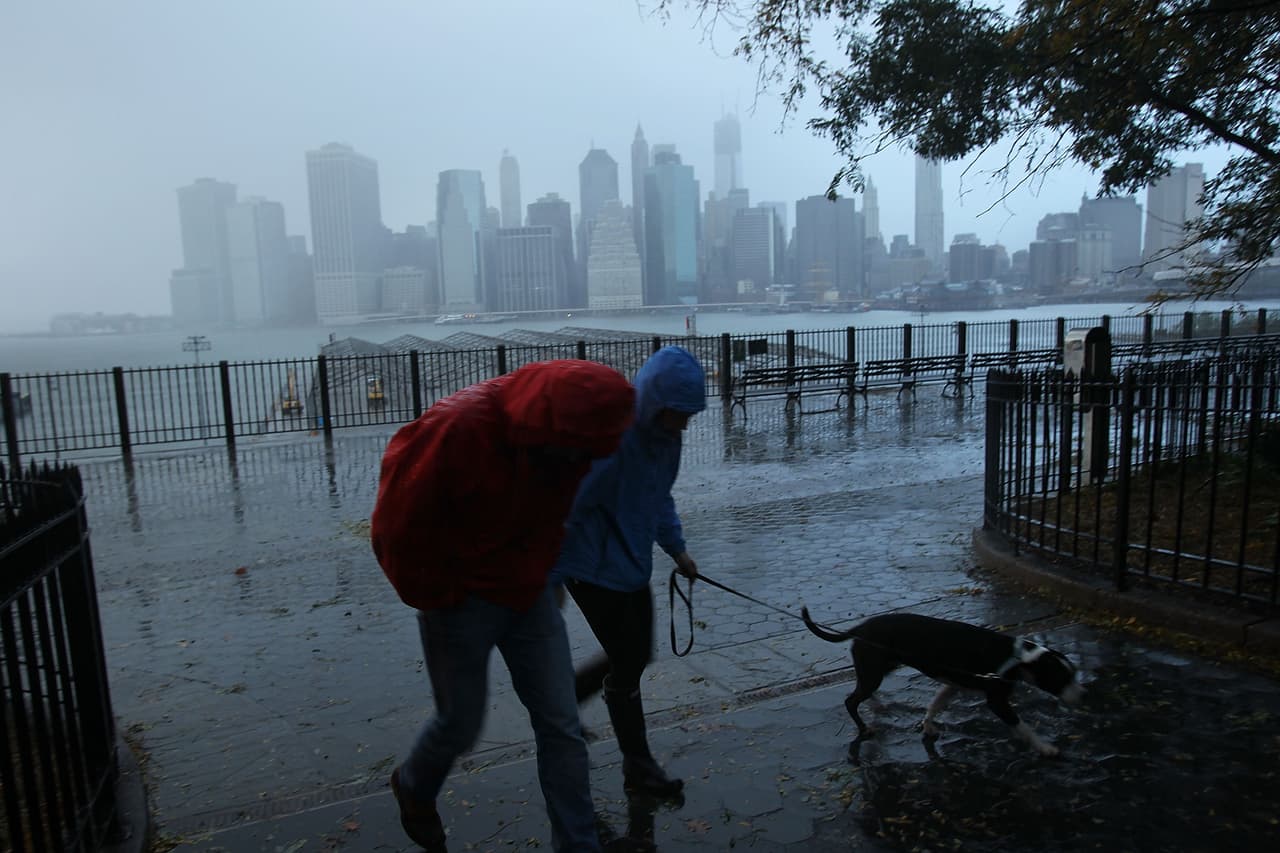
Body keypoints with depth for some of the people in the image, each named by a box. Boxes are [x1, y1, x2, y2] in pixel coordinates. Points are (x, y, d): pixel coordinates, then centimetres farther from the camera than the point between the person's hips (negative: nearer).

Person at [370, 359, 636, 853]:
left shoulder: (570, 438, -8)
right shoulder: (459, 429, -29)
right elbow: (396, 524, -21)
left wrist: (535, 574, 7)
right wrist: (436, 595, -13)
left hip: (529, 598, 5)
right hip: (461, 602, -5)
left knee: (561, 727, 5)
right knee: (461, 724, 12)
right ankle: (413, 787, 47)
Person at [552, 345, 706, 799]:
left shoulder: (663, 435, -1)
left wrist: (677, 549, 12)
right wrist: (552, 576, -20)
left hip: (632, 565, 8)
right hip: (595, 569, -8)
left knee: (635, 656, 18)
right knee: (627, 664, 4)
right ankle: (639, 768, 24)